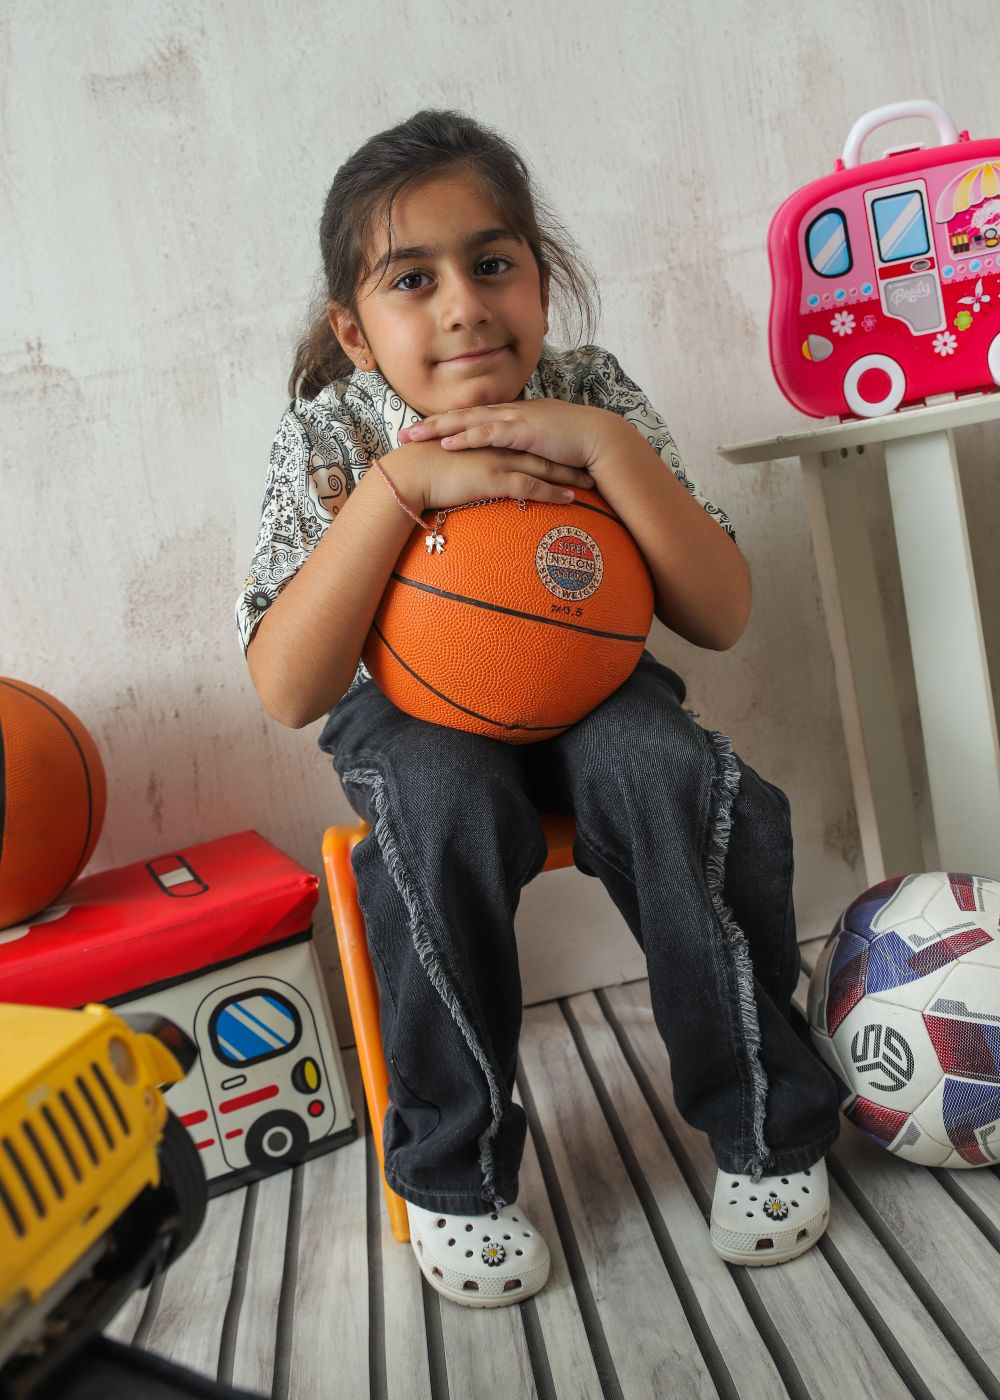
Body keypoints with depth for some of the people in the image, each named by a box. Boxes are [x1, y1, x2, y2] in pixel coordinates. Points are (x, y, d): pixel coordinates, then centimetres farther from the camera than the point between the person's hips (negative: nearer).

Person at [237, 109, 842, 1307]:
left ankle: (767, 1123, -8)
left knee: (674, 777, -30)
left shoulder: (588, 391, -10)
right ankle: (452, 1171, -12)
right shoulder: (329, 434, -13)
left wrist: (606, 446, -28)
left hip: (583, 689, 1)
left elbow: (722, 617, -15)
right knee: (444, 809, -34)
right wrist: (399, 483, -31)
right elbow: (288, 692, -24)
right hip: (412, 712, -1)